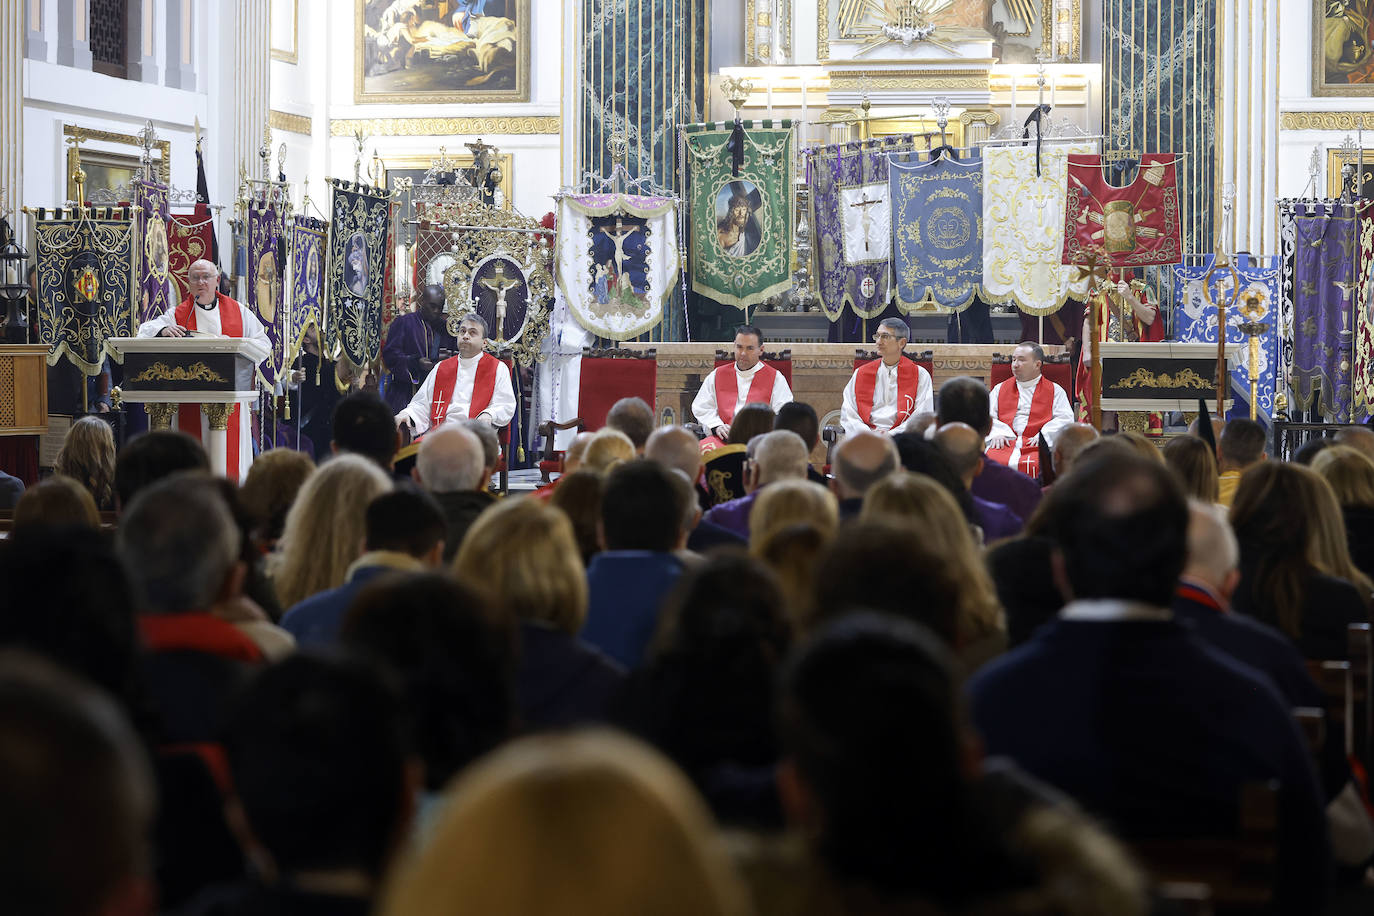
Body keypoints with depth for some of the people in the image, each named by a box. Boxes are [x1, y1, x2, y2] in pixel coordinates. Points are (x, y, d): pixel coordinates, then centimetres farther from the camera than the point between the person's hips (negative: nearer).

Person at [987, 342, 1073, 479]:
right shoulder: (1000, 389, 25)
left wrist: (1043, 435, -12)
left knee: (1034, 466, -36)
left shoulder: (1055, 391, 17)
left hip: (1036, 446, -2)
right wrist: (997, 433, -8)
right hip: (1004, 444, 2)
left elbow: (1066, 419, 4)